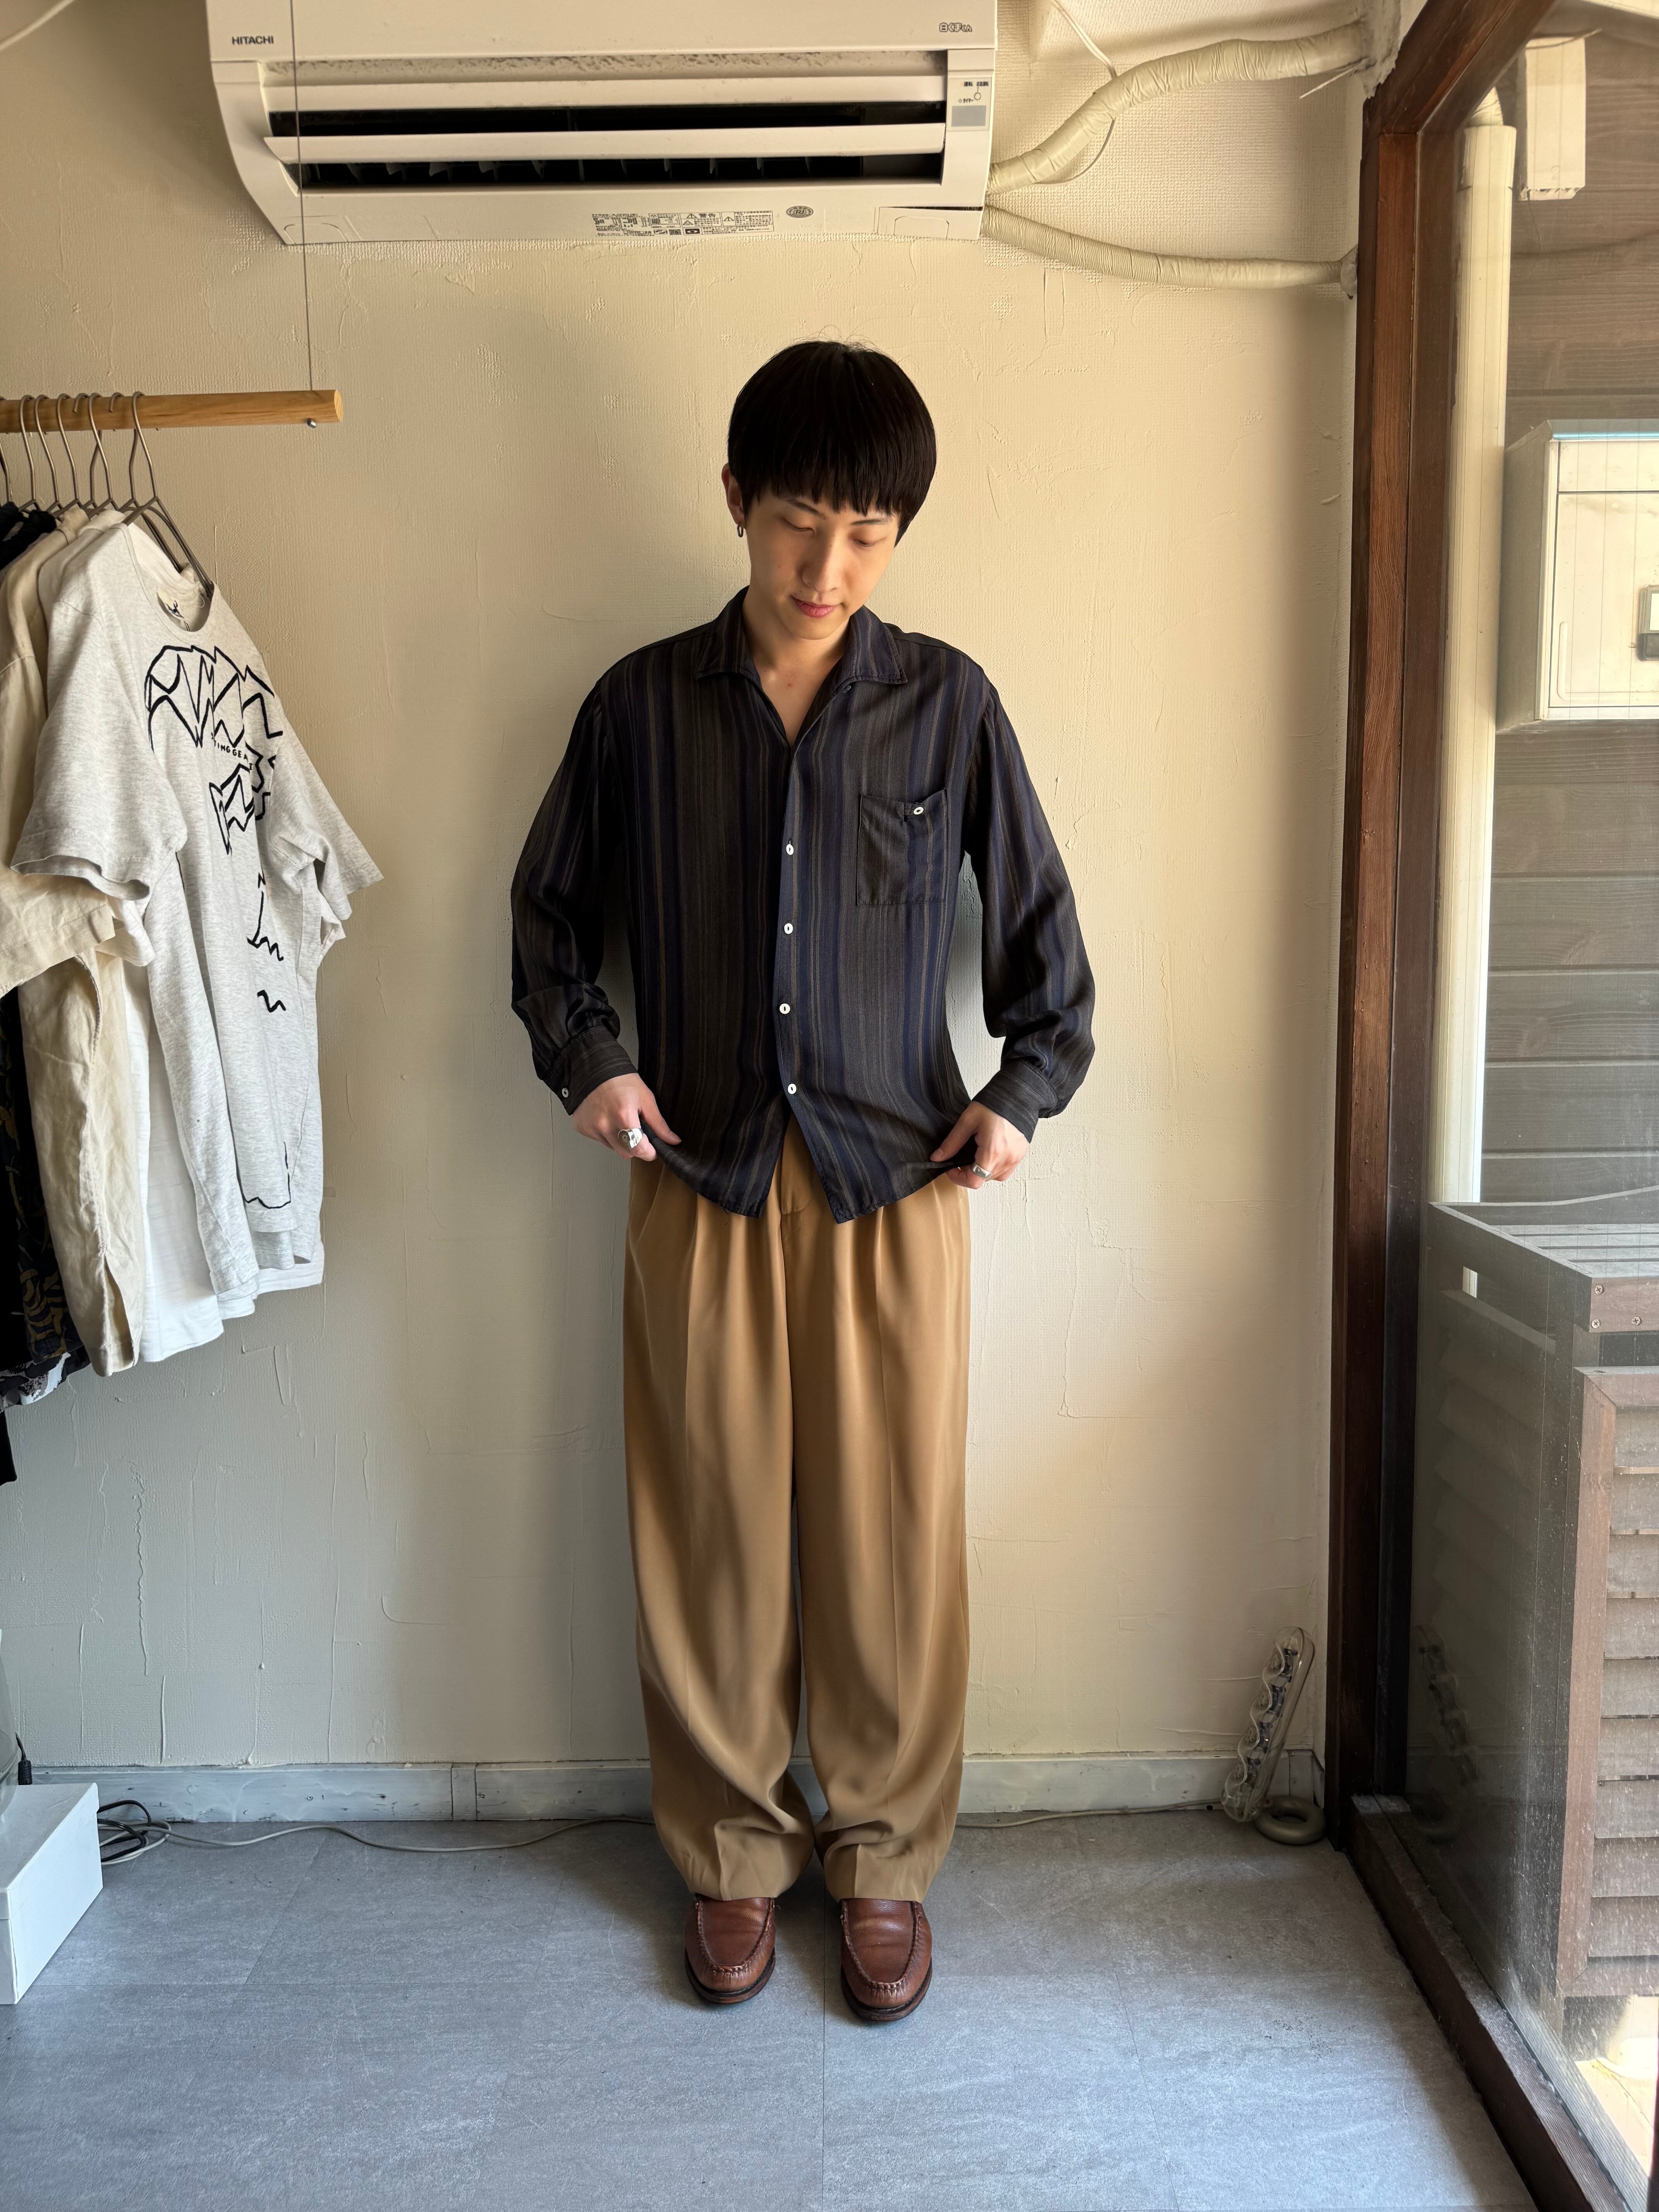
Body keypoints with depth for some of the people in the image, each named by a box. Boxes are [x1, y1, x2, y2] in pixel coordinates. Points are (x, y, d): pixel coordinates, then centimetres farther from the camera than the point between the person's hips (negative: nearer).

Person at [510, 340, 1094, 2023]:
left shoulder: (946, 703, 2)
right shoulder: (641, 704, 3)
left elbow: (1037, 916, 10)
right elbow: (550, 906, 12)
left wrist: (1029, 1084, -2)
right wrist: (582, 1058, -2)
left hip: (897, 1185, 0)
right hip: (700, 1185, 1)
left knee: (892, 1536, 7)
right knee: (708, 1536, 9)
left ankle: (884, 1856, 28)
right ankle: (730, 1855, 30)